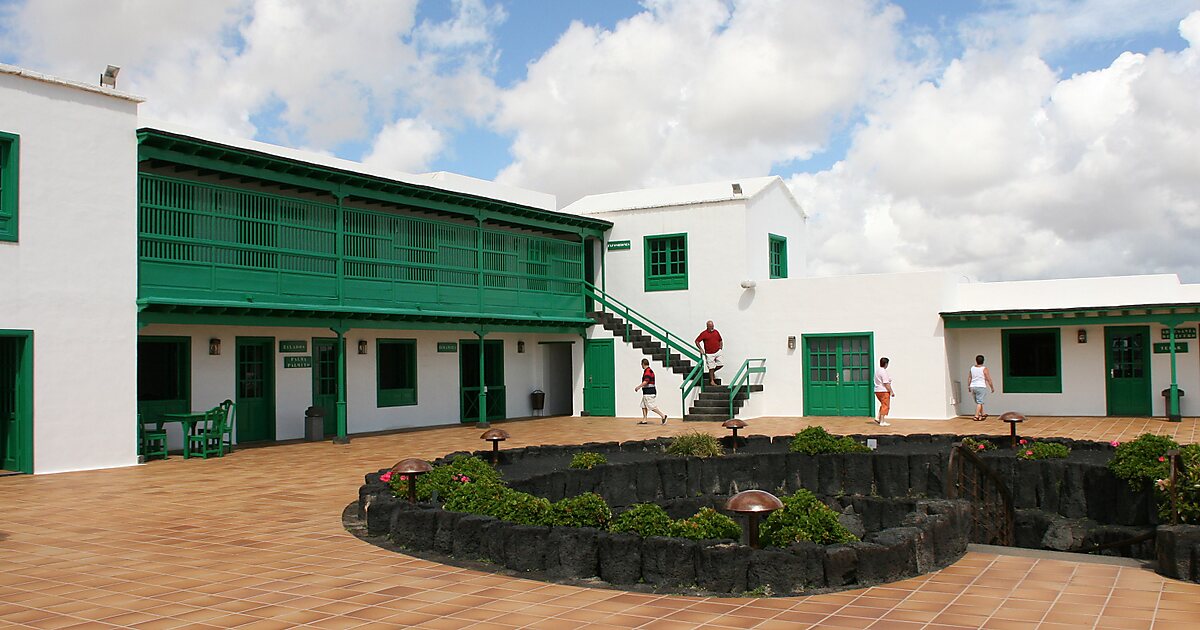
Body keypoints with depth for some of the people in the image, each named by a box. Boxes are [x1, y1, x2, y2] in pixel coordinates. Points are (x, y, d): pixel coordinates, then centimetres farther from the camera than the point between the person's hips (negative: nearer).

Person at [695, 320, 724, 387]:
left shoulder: (716, 332, 5)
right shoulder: (704, 333, -9)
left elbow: (720, 340, 20)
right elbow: (697, 341, -6)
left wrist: (720, 347, 8)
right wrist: (701, 349, -10)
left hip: (717, 352, 5)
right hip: (709, 354, -5)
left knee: (720, 365, 4)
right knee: (711, 367, 0)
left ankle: (713, 371, 32)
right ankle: (712, 381, 12)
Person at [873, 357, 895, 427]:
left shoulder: (877, 370, 11)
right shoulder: (884, 371, -18)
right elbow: (886, 383, -21)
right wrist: (891, 392, -17)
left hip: (877, 390, 9)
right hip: (884, 391, -9)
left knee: (883, 405, 20)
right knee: (885, 406, -2)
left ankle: (879, 419, 18)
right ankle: (882, 422, -2)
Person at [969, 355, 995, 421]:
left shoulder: (972, 368, 3)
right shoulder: (984, 369, -10)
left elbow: (970, 378, 9)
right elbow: (988, 379, -8)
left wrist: (969, 386, 19)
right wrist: (992, 387, 3)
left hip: (973, 387, 5)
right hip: (981, 387, -5)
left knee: (979, 402, 18)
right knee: (979, 402, -3)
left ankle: (982, 414, 32)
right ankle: (976, 416, -9)